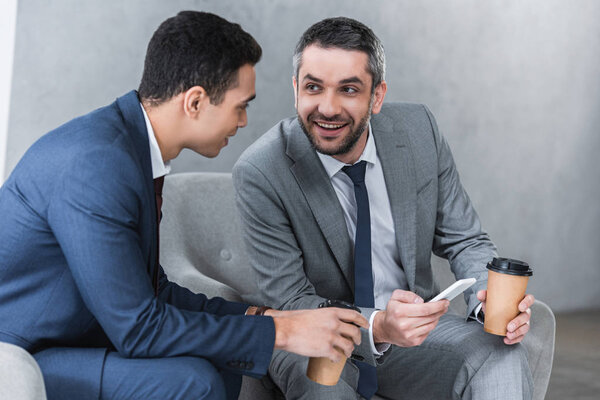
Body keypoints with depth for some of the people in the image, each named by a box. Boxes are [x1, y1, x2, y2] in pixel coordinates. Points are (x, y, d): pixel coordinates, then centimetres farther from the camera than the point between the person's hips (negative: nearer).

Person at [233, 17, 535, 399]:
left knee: (503, 357, -26)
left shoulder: (419, 130, -8)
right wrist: (376, 327, -36)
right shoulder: (260, 172, -18)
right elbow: (289, 302, -17)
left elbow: (464, 240, 0)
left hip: (412, 321, 2)